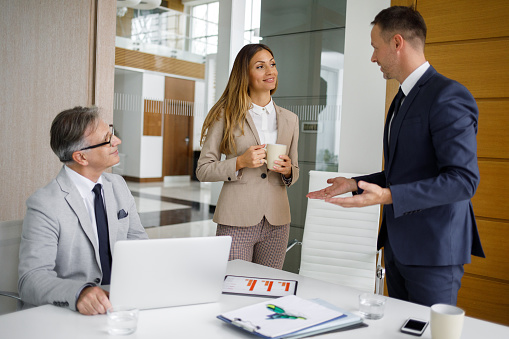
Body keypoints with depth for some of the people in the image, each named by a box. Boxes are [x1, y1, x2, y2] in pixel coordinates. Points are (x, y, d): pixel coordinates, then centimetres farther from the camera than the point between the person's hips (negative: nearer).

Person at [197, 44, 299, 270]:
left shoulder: (289, 120, 10)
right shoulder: (226, 115, 0)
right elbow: (203, 170, -2)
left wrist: (288, 170, -6)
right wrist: (240, 162, -17)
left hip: (277, 223, 3)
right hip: (237, 222, -3)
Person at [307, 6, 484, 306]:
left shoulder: (449, 96, -15)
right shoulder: (403, 99, 16)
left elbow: (463, 179, -22)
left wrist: (388, 195, -28)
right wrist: (355, 183, 12)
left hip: (433, 251, -9)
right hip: (398, 246, 9)